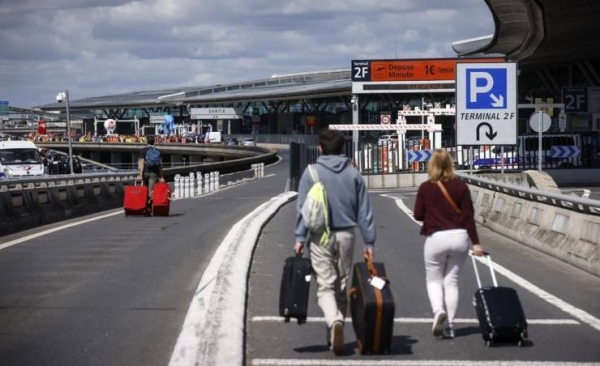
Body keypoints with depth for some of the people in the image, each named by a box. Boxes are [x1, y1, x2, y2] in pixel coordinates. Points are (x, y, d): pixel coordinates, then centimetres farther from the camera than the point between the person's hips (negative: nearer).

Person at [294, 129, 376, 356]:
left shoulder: (312, 172, -3)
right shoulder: (353, 174, 5)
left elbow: (303, 208, -7)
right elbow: (364, 211, 5)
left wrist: (300, 237, -4)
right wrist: (369, 242, 8)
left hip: (321, 237, -3)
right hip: (346, 235, 3)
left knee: (325, 286, -4)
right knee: (341, 287, 14)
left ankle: (335, 322, -31)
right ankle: (334, 336, 20)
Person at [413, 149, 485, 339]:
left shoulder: (425, 188, -6)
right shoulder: (461, 186, -2)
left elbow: (418, 215, -1)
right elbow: (468, 215, -3)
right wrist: (475, 243, -1)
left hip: (436, 238, -2)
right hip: (460, 237, 2)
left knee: (433, 279, 14)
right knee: (452, 280, 12)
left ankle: (438, 310, -15)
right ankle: (449, 325, 9)